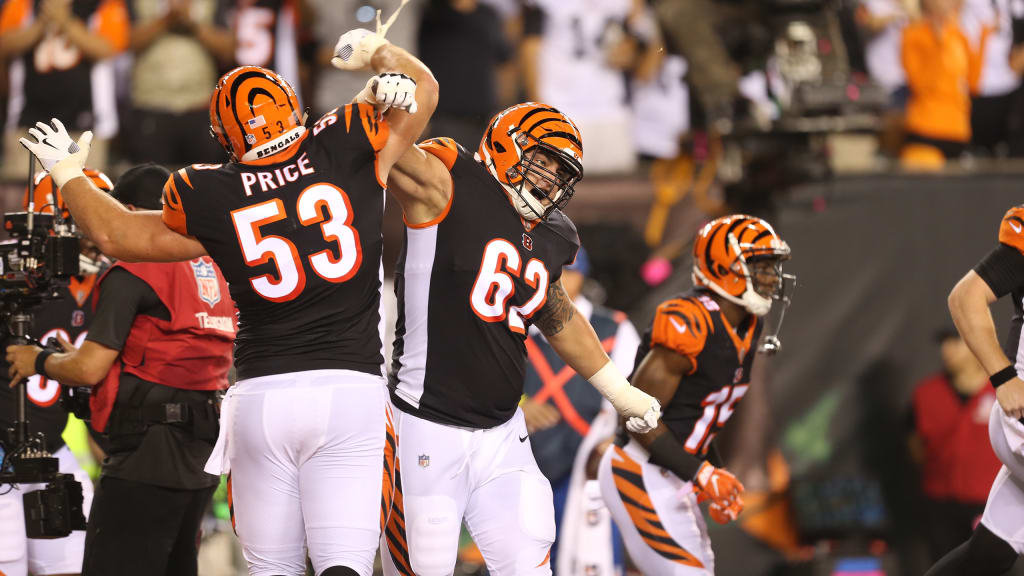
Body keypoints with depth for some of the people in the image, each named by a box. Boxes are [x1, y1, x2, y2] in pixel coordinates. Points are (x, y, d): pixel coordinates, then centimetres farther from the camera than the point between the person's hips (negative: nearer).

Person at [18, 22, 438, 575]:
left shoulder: (212, 198, 1)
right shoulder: (344, 150, 0)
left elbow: (115, 234, 17)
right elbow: (422, 89, 16)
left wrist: (67, 172, 31)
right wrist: (373, 50, 29)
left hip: (262, 394, 1)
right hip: (350, 389, -1)